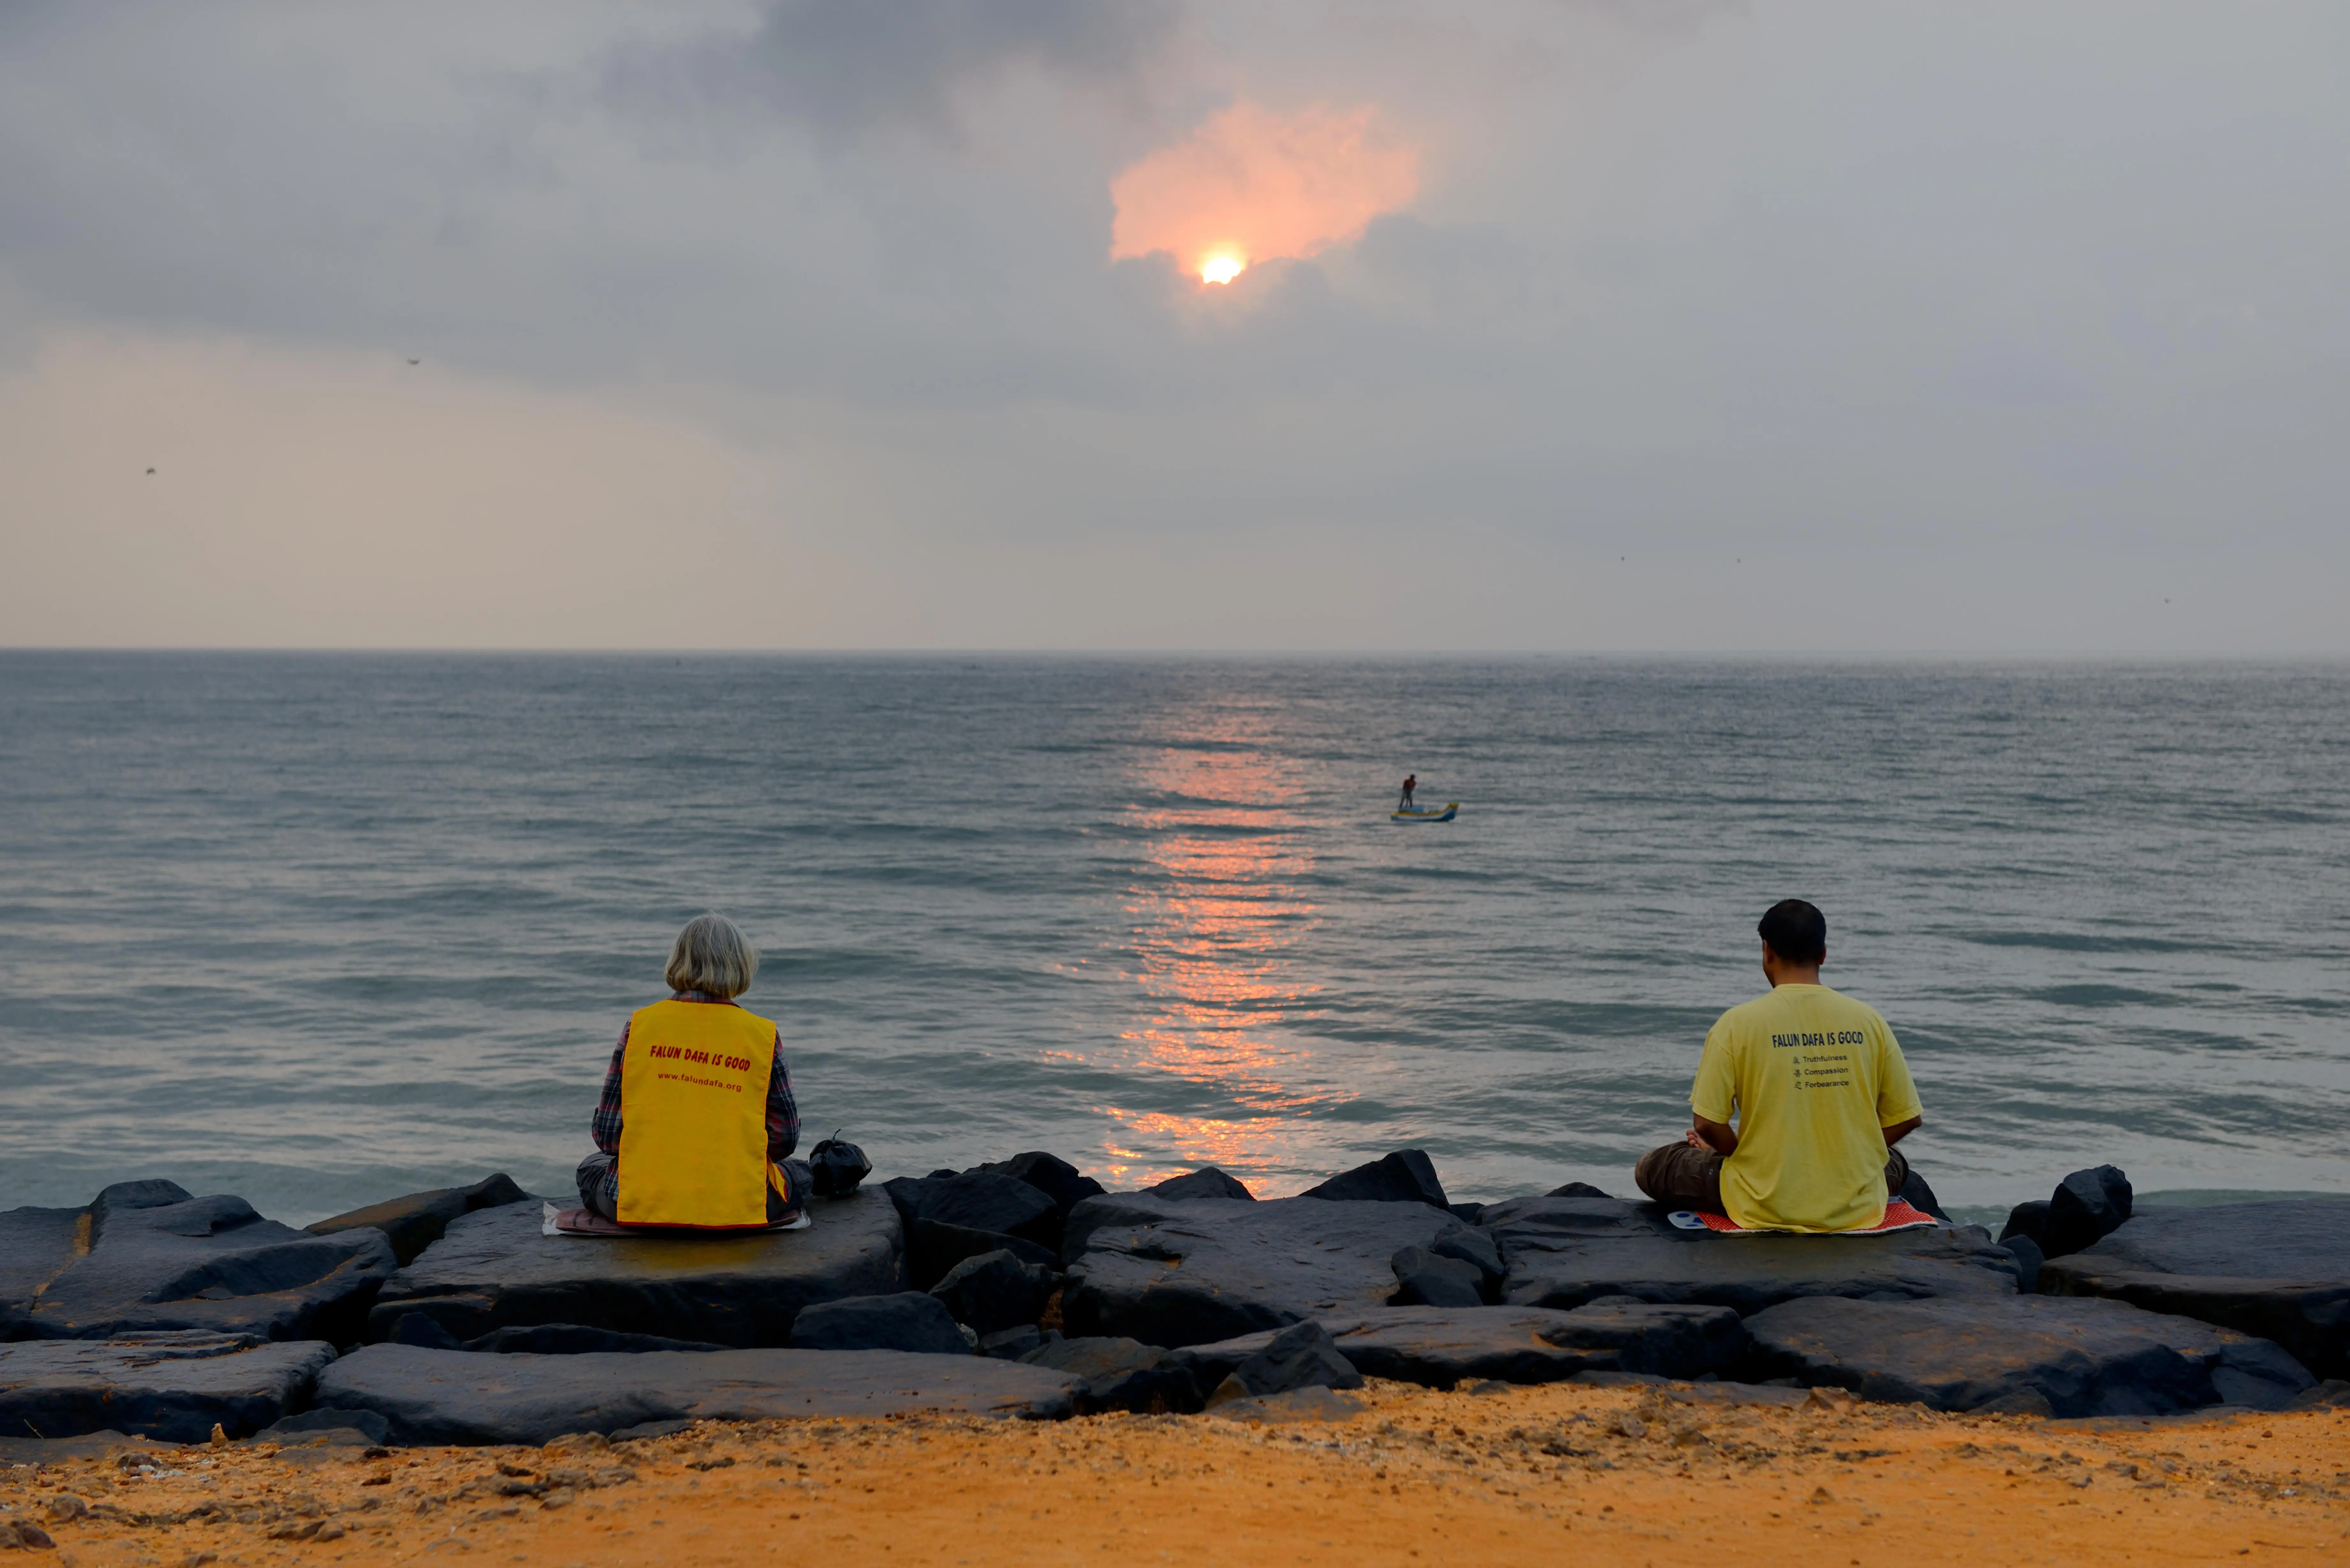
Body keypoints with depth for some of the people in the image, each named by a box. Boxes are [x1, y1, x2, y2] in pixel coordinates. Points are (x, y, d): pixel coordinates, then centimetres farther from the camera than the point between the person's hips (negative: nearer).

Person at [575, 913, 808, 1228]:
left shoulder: (641, 1024, -2)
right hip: (739, 1209, 1)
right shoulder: (763, 1035, -3)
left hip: (642, 1205, 0)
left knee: (592, 1168, 33)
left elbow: (606, 1133, 0)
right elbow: (785, 1138, -1)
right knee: (800, 1174, 31)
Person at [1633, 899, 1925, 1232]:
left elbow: (1706, 1125, -12)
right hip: (1856, 1210, 3)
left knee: (1652, 1167, 17)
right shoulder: (1868, 1021, -3)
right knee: (1895, 1163, 39)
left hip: (1765, 1209, -3)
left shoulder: (1737, 1023, -11)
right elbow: (1908, 1118, 3)